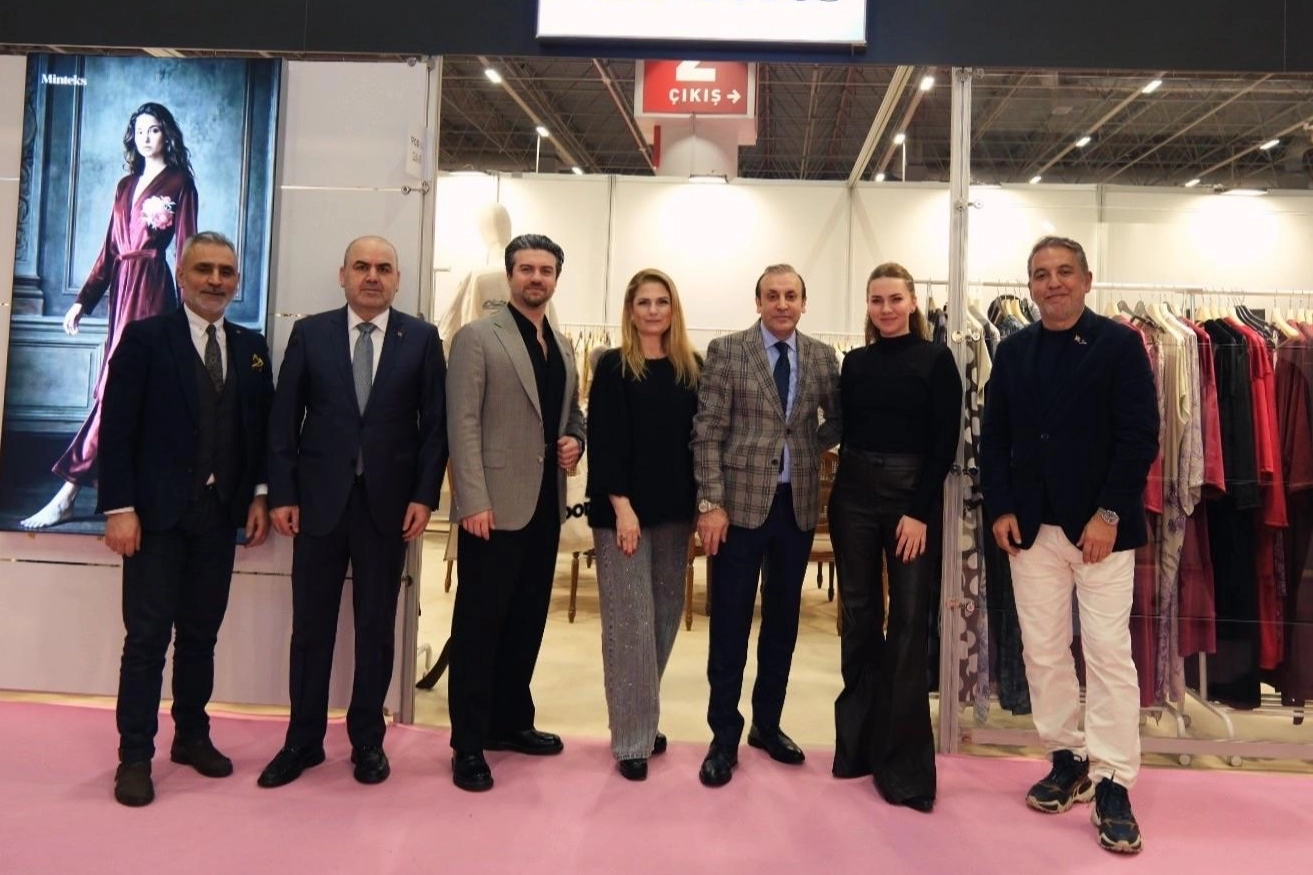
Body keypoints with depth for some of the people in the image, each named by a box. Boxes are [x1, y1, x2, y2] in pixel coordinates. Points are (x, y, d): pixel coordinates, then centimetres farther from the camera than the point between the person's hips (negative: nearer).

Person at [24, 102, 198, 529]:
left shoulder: (179, 183, 0)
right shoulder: (126, 185, 18)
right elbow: (109, 249, 17)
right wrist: (84, 300, 10)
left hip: (151, 287, -7)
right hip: (122, 287, 7)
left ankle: (67, 494, -10)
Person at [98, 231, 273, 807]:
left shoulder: (251, 347, 10)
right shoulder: (144, 337, -3)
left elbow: (262, 428, 11)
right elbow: (117, 427, -7)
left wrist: (260, 495, 2)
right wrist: (119, 507, -13)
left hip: (220, 516, 4)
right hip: (157, 514, -4)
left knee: (201, 634, 13)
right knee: (147, 637, 1)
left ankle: (192, 736, 27)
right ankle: (135, 755, 12)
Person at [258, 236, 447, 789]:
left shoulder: (421, 338, 2)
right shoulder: (310, 333, 4)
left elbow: (435, 425, 1)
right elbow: (284, 420, 3)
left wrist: (424, 496, -6)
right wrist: (282, 494, -2)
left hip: (388, 503, 0)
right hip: (319, 499, 1)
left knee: (376, 627, 9)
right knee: (310, 624, 8)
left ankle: (367, 740, 23)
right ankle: (303, 740, 23)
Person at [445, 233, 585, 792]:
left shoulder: (563, 346, 15)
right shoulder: (477, 338, -5)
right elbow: (463, 424, -12)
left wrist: (576, 442, 1)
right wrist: (474, 502, -19)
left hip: (544, 505, 7)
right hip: (495, 506, -6)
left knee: (527, 622, 14)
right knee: (479, 625, 2)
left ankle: (510, 721, 30)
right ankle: (469, 744, 13)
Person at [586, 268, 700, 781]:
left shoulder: (691, 369, 9)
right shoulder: (613, 367, -3)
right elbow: (603, 441, -9)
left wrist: (702, 503, 3)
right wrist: (621, 506, -16)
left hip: (674, 511, 5)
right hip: (623, 510, -4)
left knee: (664, 616, 11)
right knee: (630, 623, -2)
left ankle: (645, 721, 26)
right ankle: (630, 738, 9)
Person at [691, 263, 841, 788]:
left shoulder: (823, 357, 7)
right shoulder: (726, 351, -3)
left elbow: (839, 421, 19)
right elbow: (708, 432, -7)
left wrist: (808, 450, 3)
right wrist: (710, 503, -13)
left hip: (798, 503, 4)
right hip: (741, 502, -4)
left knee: (783, 620, 13)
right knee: (730, 622, 2)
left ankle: (767, 724, 29)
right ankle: (724, 736, 14)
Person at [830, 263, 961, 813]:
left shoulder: (936, 360, -1)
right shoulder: (855, 362, 9)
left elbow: (945, 441, -6)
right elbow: (848, 431, 10)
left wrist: (920, 511, -13)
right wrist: (843, 488, -2)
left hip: (912, 497, -3)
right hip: (854, 494, 4)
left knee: (909, 624, 0)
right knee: (859, 617, 10)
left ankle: (902, 762, 8)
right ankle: (856, 742, 23)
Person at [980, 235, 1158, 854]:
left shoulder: (1120, 345, -1)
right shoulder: (1012, 352, 10)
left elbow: (1141, 435, -7)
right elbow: (993, 437, 9)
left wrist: (1109, 513, -14)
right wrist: (1001, 509, -1)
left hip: (1101, 525, -4)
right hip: (1031, 526, 4)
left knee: (1108, 652, -2)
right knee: (1043, 651, 8)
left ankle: (1112, 785, 6)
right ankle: (1067, 762, 23)